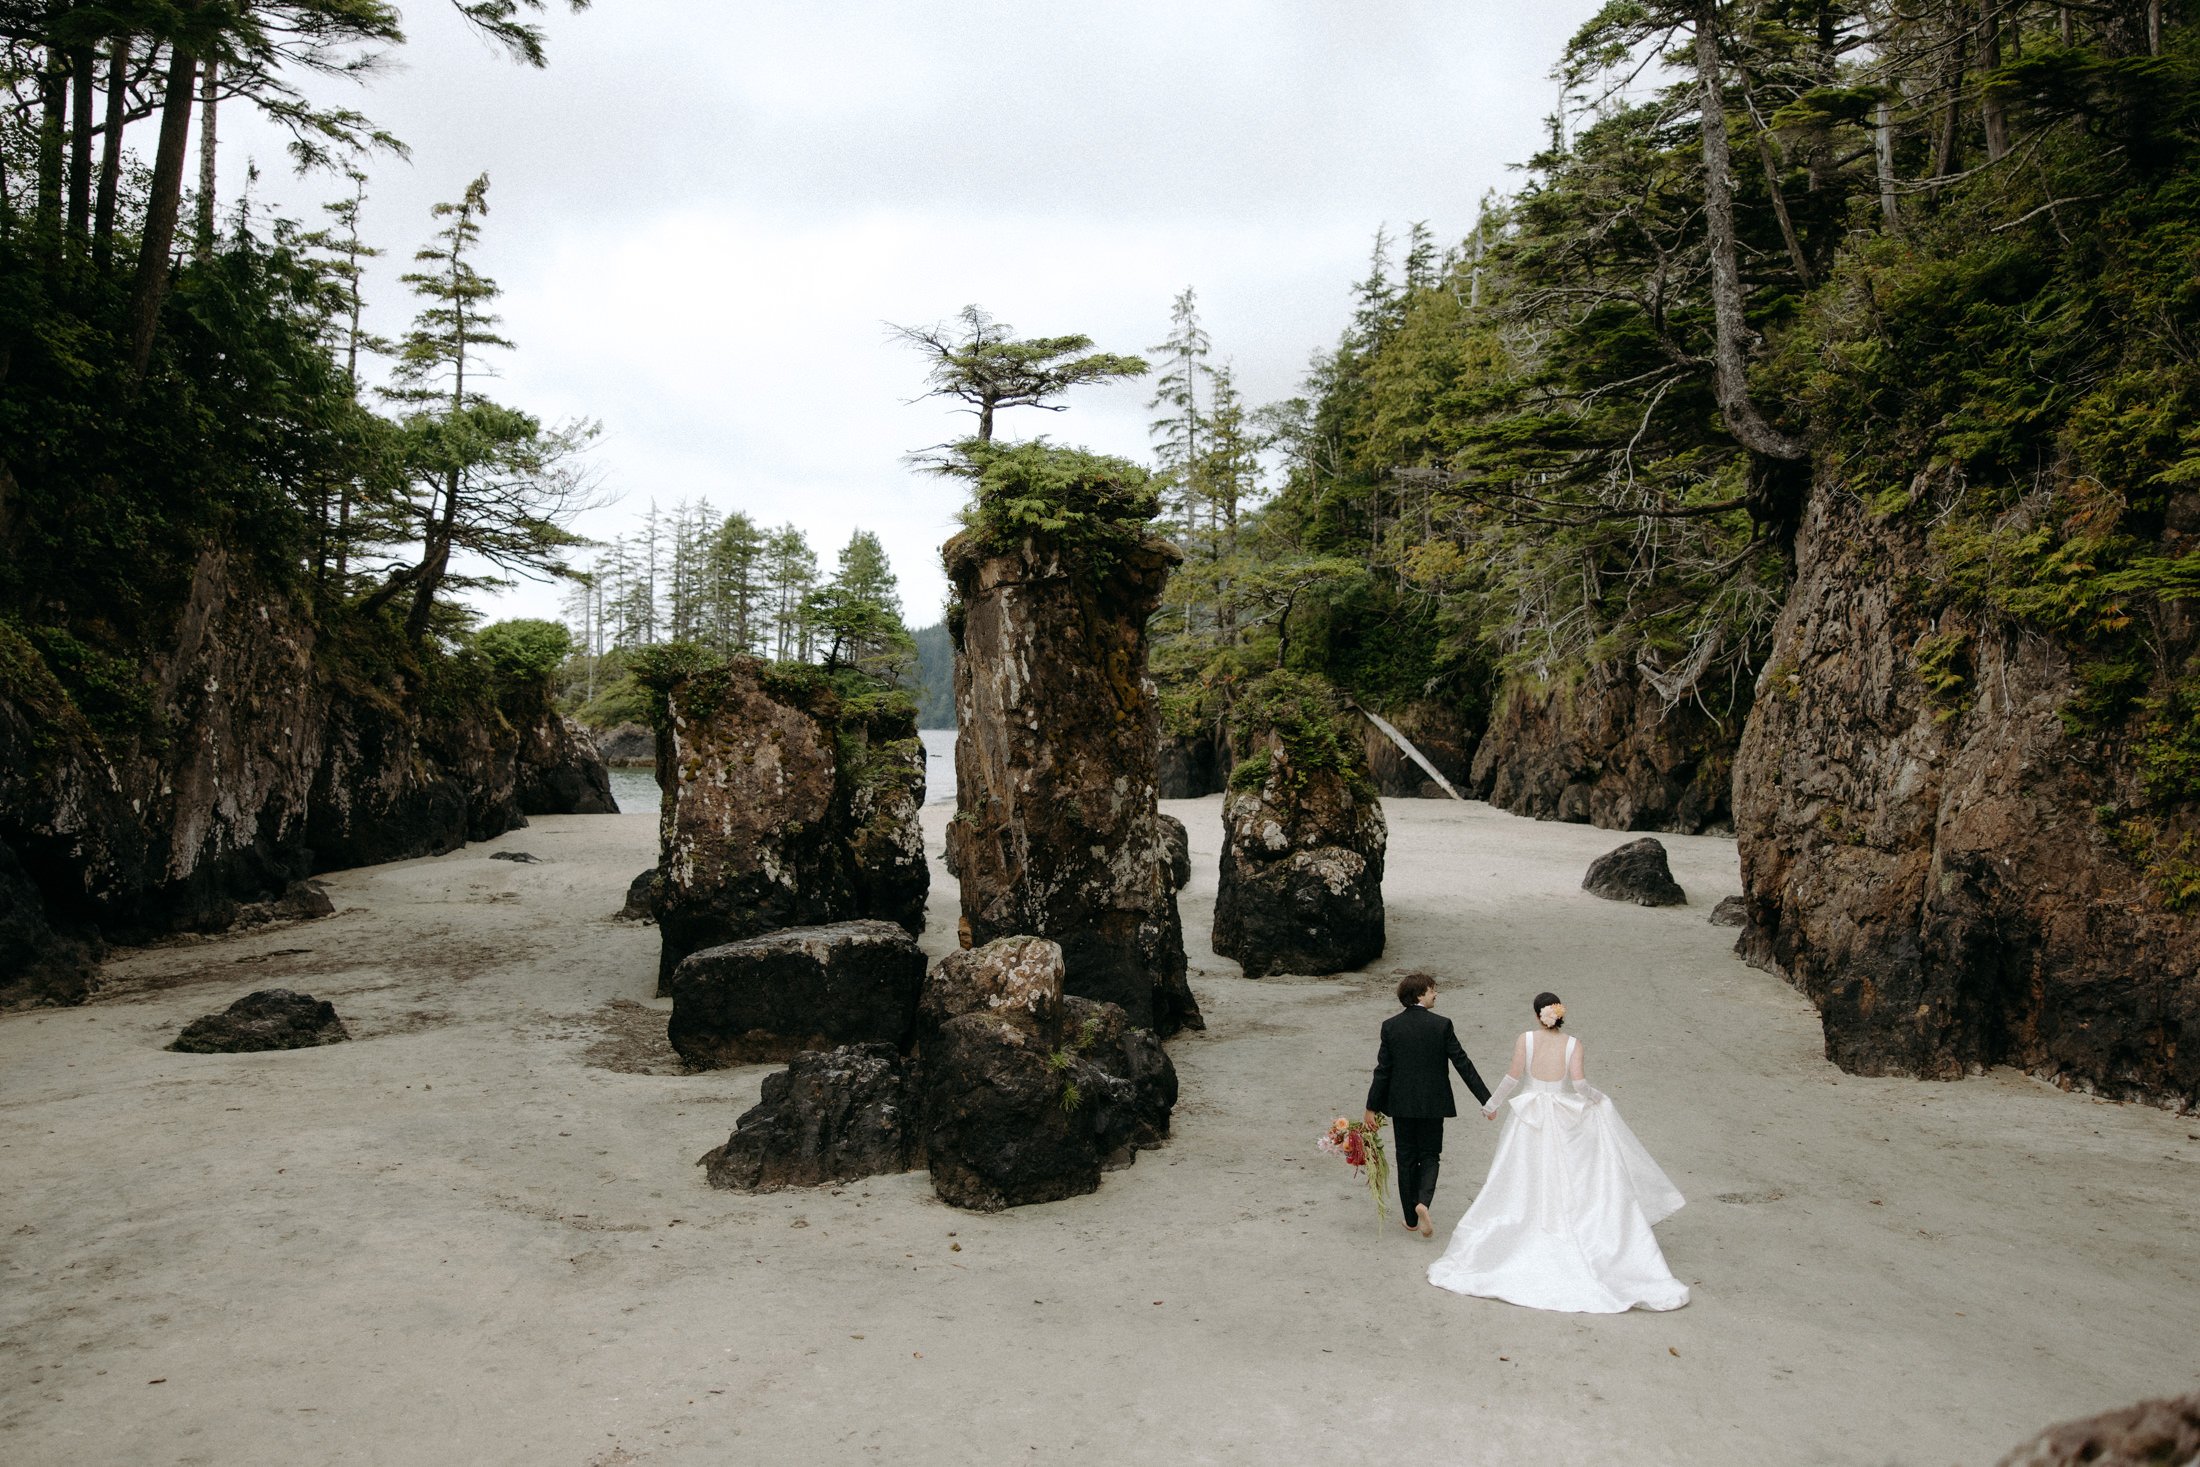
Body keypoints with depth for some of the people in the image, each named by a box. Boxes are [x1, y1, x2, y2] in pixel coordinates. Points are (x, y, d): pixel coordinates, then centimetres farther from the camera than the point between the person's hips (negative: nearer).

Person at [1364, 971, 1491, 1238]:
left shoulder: (1390, 1026, -6)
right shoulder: (1441, 1025, -10)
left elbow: (1383, 1070, -5)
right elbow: (1462, 1063, -9)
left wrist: (1372, 1108, 2)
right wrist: (1486, 1099, -3)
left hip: (1401, 1104, 2)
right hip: (1433, 1103, -1)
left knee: (1406, 1158, 13)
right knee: (1430, 1154, 13)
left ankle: (1411, 1218, 18)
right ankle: (1423, 1202, -11)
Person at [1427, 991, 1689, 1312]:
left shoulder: (1526, 1039, -9)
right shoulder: (1573, 1044, -9)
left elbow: (1512, 1078, -9)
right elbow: (1579, 1084, -17)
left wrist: (1492, 1105, 5)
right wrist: (1597, 1097, 5)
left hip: (1529, 1120, 0)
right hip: (1565, 1121, 0)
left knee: (1523, 1186, 10)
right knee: (1569, 1185, 10)